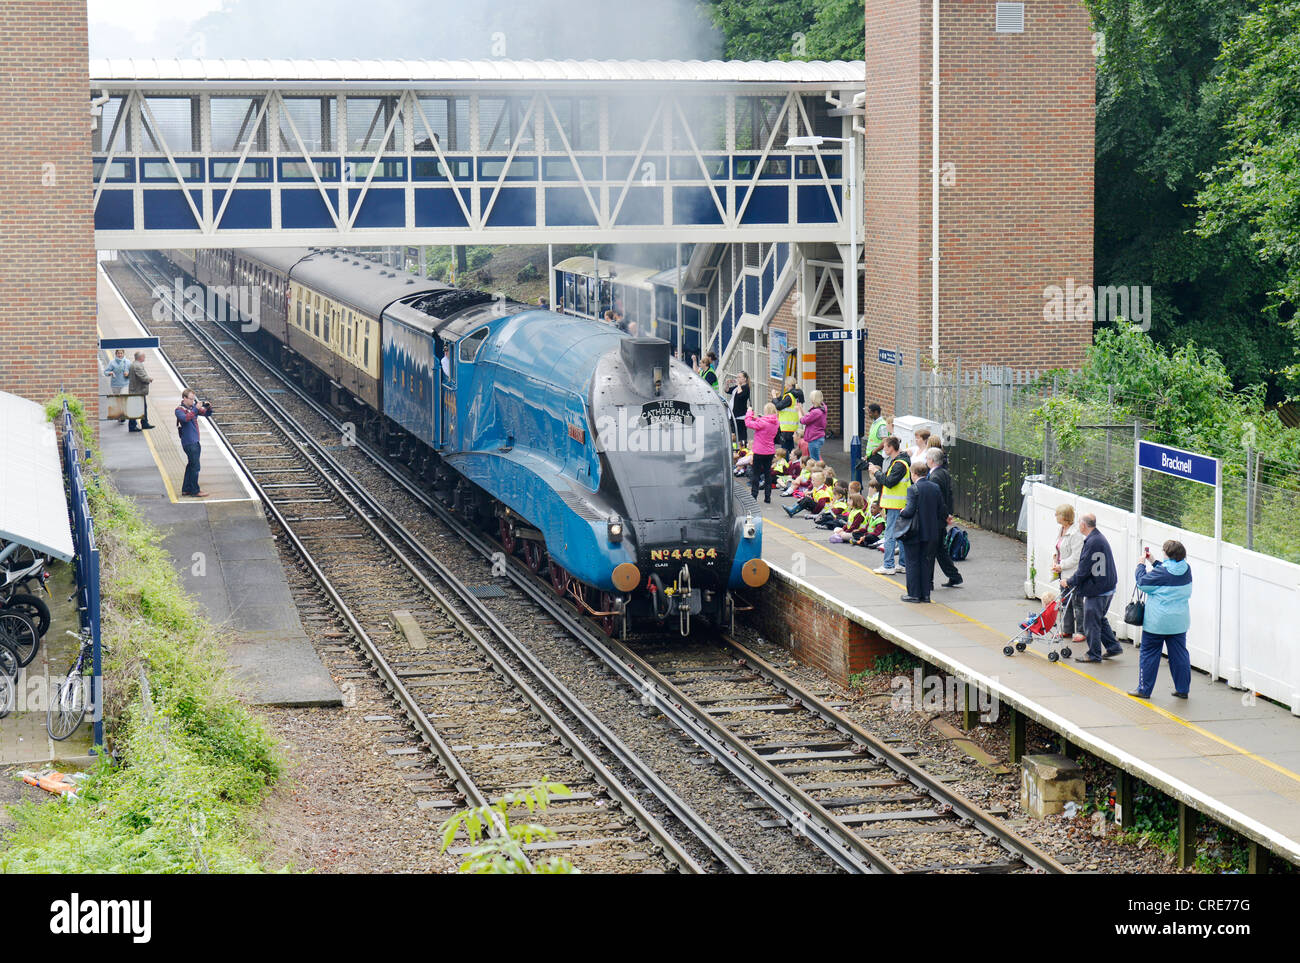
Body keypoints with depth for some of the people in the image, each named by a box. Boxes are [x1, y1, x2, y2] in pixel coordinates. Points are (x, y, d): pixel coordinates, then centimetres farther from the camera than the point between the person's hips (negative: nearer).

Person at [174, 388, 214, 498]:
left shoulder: (193, 407, 10)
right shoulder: (179, 410, -11)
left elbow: (207, 414, 14)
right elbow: (186, 418, -30)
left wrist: (209, 408, -6)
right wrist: (196, 409, -31)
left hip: (195, 441, 8)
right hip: (189, 442, -8)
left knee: (191, 465, 14)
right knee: (195, 466, -7)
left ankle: (186, 489, 22)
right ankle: (195, 491, -1)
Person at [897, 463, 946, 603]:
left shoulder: (913, 489, -15)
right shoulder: (935, 488, 2)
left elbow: (910, 511, -19)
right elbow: (942, 510, 5)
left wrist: (902, 512, 2)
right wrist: (946, 518, 25)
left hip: (914, 533, -5)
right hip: (931, 533, 5)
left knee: (913, 563, 4)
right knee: (926, 562, 13)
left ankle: (914, 594, 5)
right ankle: (925, 594, 14)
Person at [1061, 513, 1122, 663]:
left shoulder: (1092, 542, -21)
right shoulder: (1100, 538, 11)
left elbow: (1084, 570, -20)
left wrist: (1069, 582, -6)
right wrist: (1073, 581, 19)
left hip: (1096, 590, -10)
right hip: (1107, 587, 10)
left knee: (1091, 622, 1)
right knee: (1100, 619, 22)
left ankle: (1094, 654, 9)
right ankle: (1113, 646, 24)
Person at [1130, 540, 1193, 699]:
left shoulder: (1162, 572, -20)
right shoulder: (1186, 569, -1)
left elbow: (1142, 583, -10)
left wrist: (1141, 565, 4)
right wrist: (1153, 562, 19)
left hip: (1158, 621, -6)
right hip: (1179, 622, 6)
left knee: (1149, 654, 6)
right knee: (1179, 654, 12)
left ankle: (1144, 689, 11)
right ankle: (1182, 689, 16)